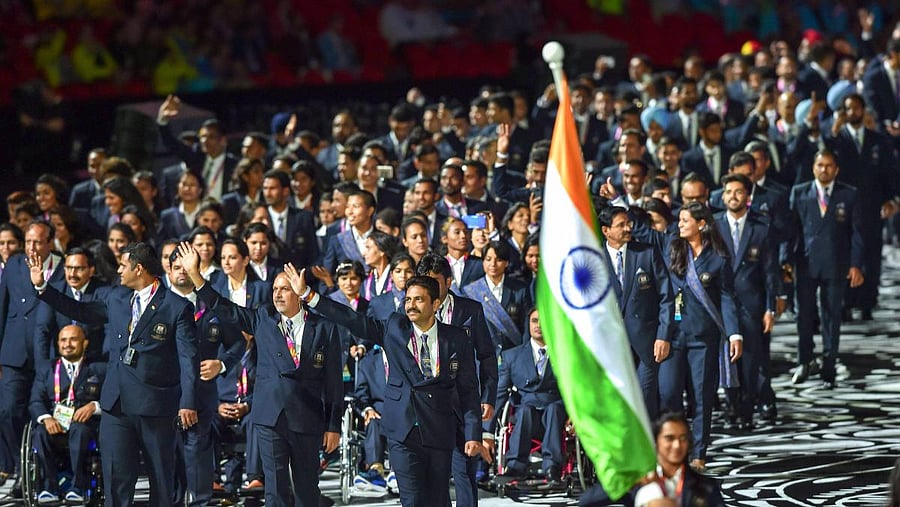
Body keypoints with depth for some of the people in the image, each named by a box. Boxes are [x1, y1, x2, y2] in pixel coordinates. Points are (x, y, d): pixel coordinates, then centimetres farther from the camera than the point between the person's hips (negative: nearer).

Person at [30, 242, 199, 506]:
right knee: (116, 475, 4)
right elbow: (81, 311, 23)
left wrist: (188, 402, -17)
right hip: (116, 403, 5)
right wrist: (42, 287, 19)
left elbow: (188, 358, -10)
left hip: (156, 405, -5)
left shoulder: (177, 307, -8)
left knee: (161, 475, 6)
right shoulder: (116, 298, 10)